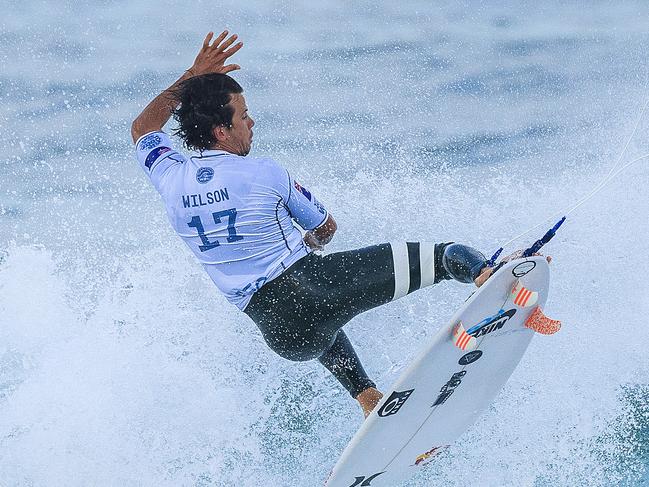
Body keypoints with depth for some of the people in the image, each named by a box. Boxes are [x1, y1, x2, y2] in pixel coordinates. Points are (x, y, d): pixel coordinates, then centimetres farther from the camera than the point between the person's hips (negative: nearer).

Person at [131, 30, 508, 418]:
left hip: (282, 337, 6)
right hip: (315, 284, -5)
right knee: (447, 256, -10)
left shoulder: (172, 181, 5)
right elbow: (326, 229, 14)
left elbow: (143, 129, 30)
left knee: (319, 330, 44)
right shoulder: (264, 174, -4)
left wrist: (193, 75, 31)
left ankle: (367, 397, 25)